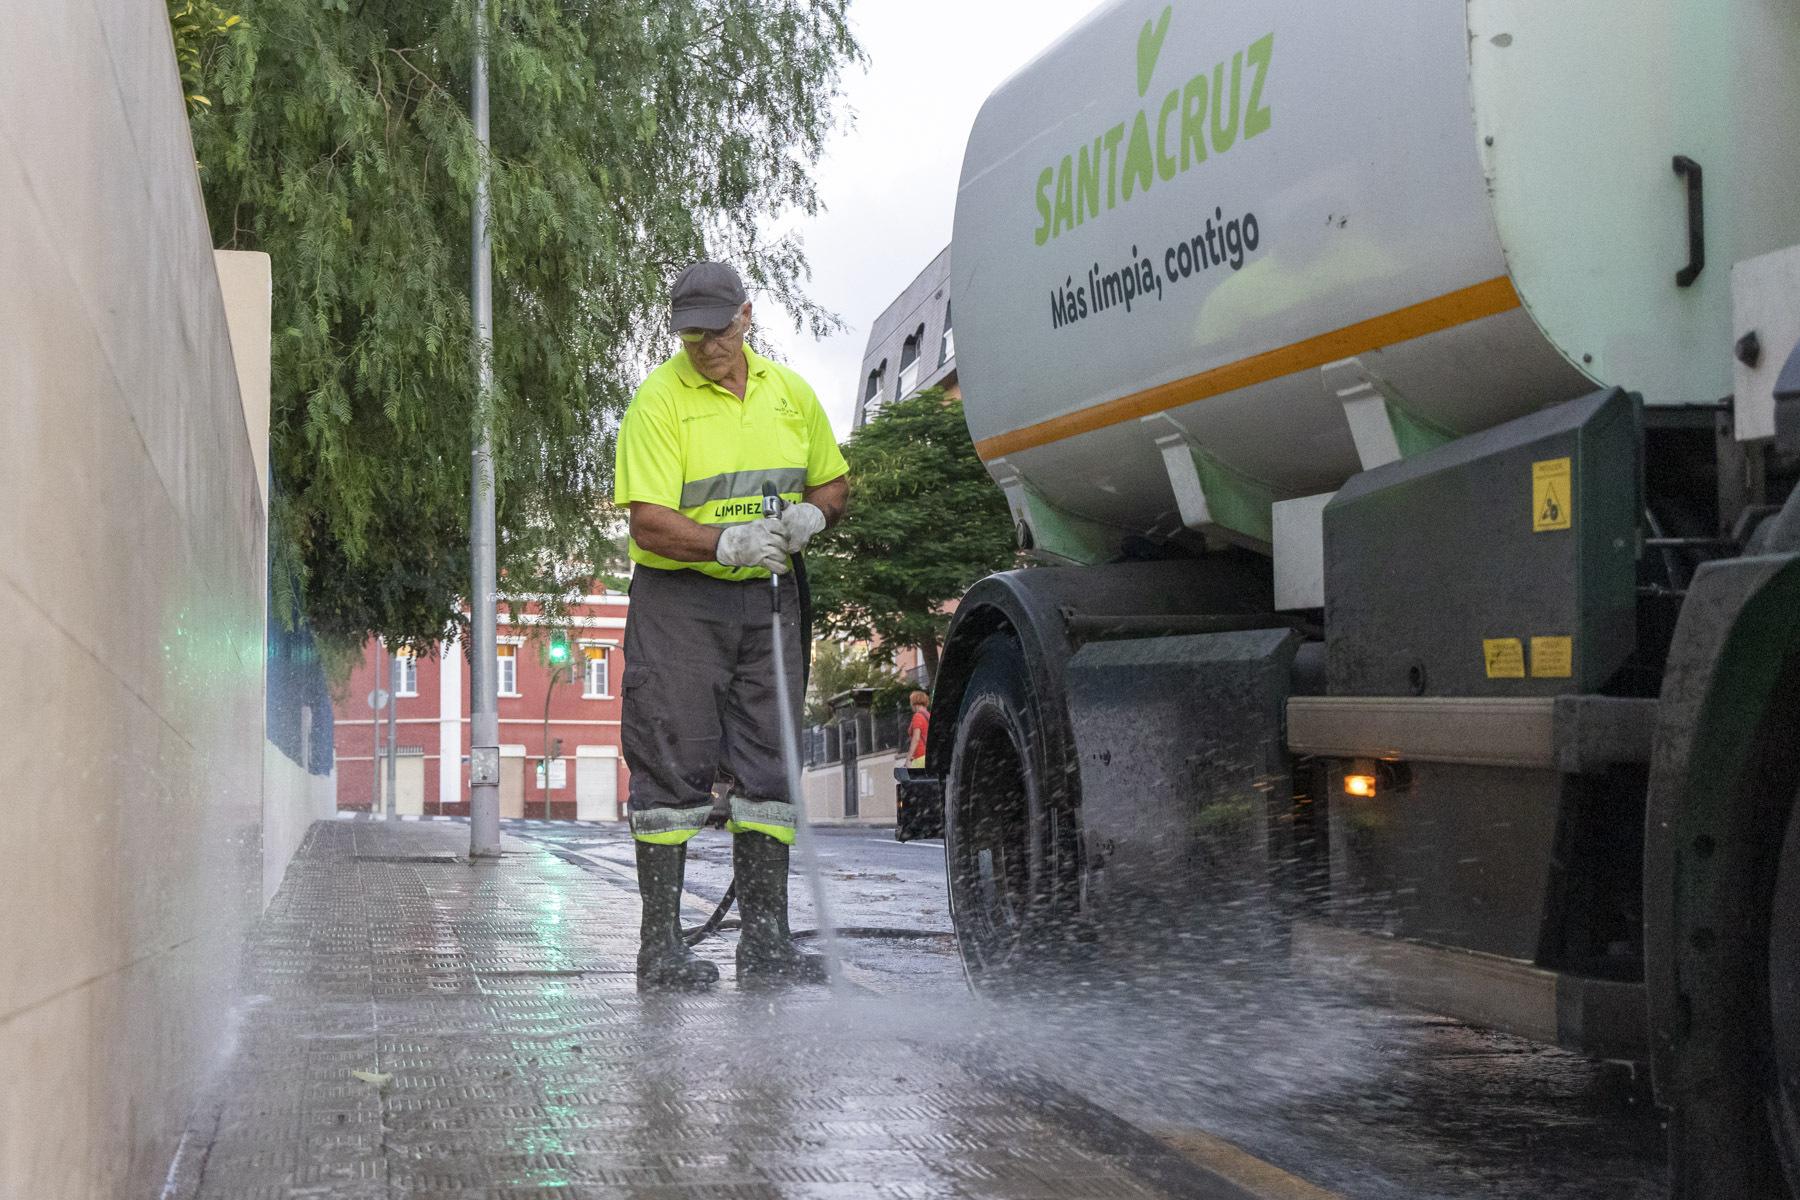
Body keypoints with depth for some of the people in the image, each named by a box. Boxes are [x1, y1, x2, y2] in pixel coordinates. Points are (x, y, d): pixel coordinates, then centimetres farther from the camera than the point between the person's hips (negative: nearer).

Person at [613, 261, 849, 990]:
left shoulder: (790, 394, 9)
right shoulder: (659, 399, -8)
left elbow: (833, 481, 21)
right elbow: (648, 521, -15)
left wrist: (810, 514, -2)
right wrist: (726, 542, -31)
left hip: (767, 599, 5)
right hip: (678, 601, -4)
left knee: (769, 762, 4)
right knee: (672, 766, -5)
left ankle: (765, 938, 10)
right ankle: (660, 943, 1)